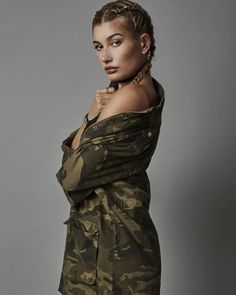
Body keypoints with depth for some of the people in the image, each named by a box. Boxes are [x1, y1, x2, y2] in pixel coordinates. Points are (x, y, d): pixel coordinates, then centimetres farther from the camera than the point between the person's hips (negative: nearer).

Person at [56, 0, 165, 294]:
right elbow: (76, 152, 8)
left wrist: (91, 117, -9)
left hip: (108, 240, -9)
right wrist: (92, 117, -10)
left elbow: (71, 176, -18)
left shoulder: (128, 97, -22)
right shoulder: (150, 90, 6)